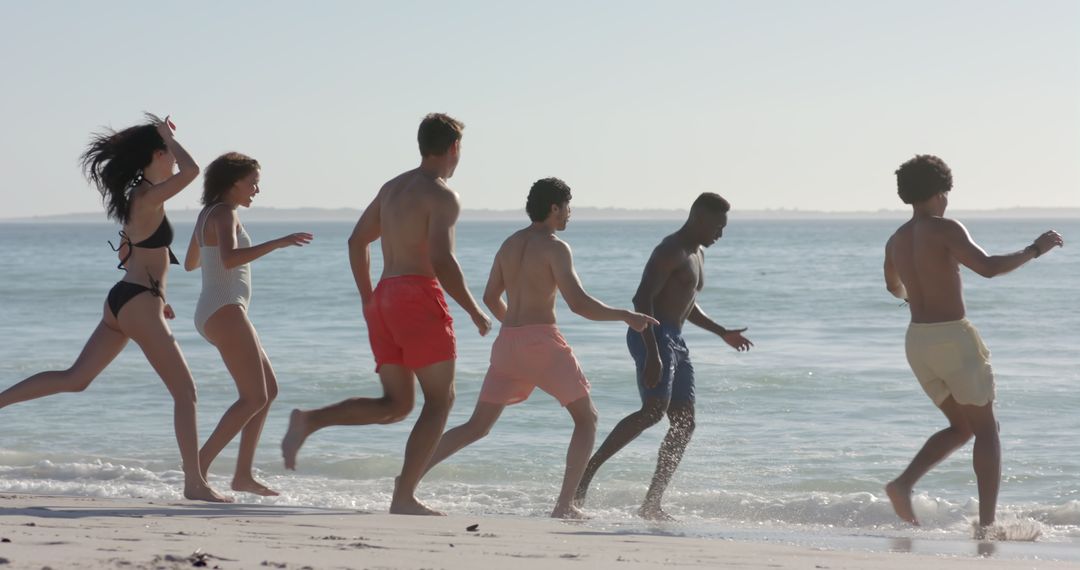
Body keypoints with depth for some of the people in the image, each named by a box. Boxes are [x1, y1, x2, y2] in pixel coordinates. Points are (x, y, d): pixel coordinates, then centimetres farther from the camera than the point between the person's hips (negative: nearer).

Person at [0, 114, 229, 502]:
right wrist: (169, 136, -12)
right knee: (185, 392, -3)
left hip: (121, 300, 9)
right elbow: (191, 169, -30)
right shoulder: (148, 197, -15)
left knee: (75, 379, 10)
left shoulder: (136, 198, 14)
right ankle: (195, 483, -2)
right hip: (139, 305, -9)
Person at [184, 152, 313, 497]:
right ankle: (200, 465, -16)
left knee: (269, 389, 13)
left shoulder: (207, 215, 17)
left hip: (216, 313, 10)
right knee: (255, 397, -13)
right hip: (224, 310, -10)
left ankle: (243, 474, 11)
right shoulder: (225, 214, -11)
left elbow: (190, 264, 30)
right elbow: (229, 259, -30)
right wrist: (277, 243, -33)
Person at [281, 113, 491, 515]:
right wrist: (475, 312, -10)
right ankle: (404, 497, -6)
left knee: (396, 405, 11)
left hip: (383, 299, 8)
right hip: (419, 296, -8)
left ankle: (308, 421, -8)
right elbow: (442, 261, -19)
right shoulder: (441, 196, -8)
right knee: (440, 399, 2)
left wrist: (368, 301, 26)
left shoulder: (392, 188, 18)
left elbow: (357, 242, 21)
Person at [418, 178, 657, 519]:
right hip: (542, 341, -6)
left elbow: (491, 298, 21)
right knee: (586, 418, 8)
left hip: (507, 341, 6)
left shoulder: (510, 244, 14)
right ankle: (565, 505, -3)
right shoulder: (555, 248, -8)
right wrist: (627, 317, -8)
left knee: (477, 427, 13)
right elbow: (579, 303, -17)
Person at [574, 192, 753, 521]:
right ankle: (587, 468, -26)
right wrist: (652, 354, -29)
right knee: (654, 410, -27)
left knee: (684, 424, 3)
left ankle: (651, 504, 3)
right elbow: (642, 299, -21)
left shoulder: (698, 254, 21)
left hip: (675, 342, 10)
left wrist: (722, 333, 29)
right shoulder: (671, 251, -11)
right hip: (653, 336, -10)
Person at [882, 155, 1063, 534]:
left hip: (917, 342, 7)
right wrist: (1035, 250, -10)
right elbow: (988, 267, -23)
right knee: (986, 431, 5)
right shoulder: (944, 229, -11)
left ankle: (904, 484, -3)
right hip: (954, 339, -7)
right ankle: (987, 523, -3)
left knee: (962, 428, 19)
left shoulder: (895, 241, 11)